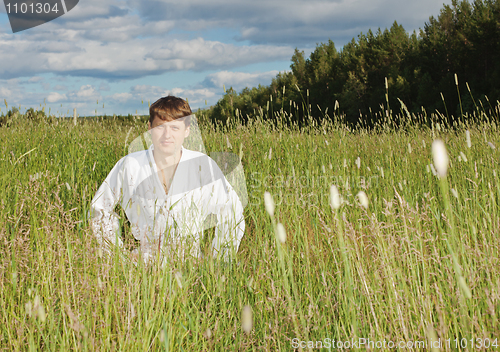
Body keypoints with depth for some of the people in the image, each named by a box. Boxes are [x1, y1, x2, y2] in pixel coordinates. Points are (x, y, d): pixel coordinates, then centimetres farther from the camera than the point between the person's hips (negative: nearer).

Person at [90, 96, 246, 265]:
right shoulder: (130, 166, -1)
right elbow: (100, 208, 13)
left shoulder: (203, 165, 0)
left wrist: (217, 264, 5)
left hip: (191, 263, 1)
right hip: (144, 262, 0)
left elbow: (232, 214, 10)